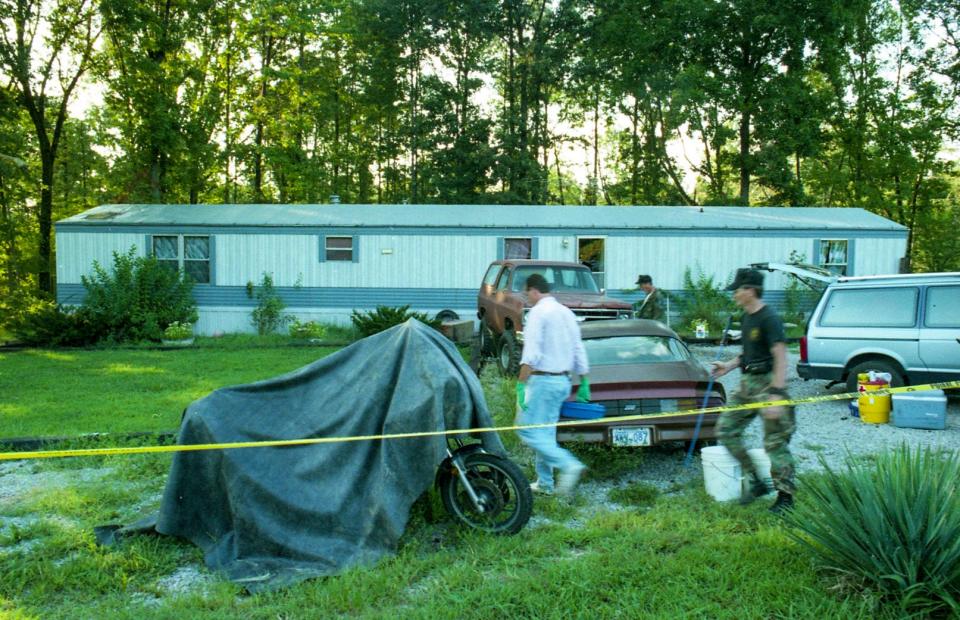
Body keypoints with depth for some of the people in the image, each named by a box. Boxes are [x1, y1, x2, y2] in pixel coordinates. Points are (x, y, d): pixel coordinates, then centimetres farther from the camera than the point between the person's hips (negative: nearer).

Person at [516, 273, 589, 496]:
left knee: (528, 430, -5)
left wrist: (521, 384, -20)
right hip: (563, 380, 9)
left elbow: (531, 354, -21)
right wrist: (584, 383, 21)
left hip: (543, 379, -9)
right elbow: (579, 352, 16)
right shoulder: (566, 312, 14)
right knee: (545, 432, 15)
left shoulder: (538, 312, -12)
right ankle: (545, 482, 20)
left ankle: (568, 464, -17)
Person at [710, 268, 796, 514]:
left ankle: (785, 496, 13)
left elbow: (780, 358, -21)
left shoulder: (769, 319, -16)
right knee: (726, 429, 6)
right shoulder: (746, 318, 12)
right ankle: (756, 482, 17)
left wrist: (776, 395, -26)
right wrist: (729, 365, 9)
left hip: (767, 383, -9)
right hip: (748, 383, 9)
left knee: (775, 442, -1)